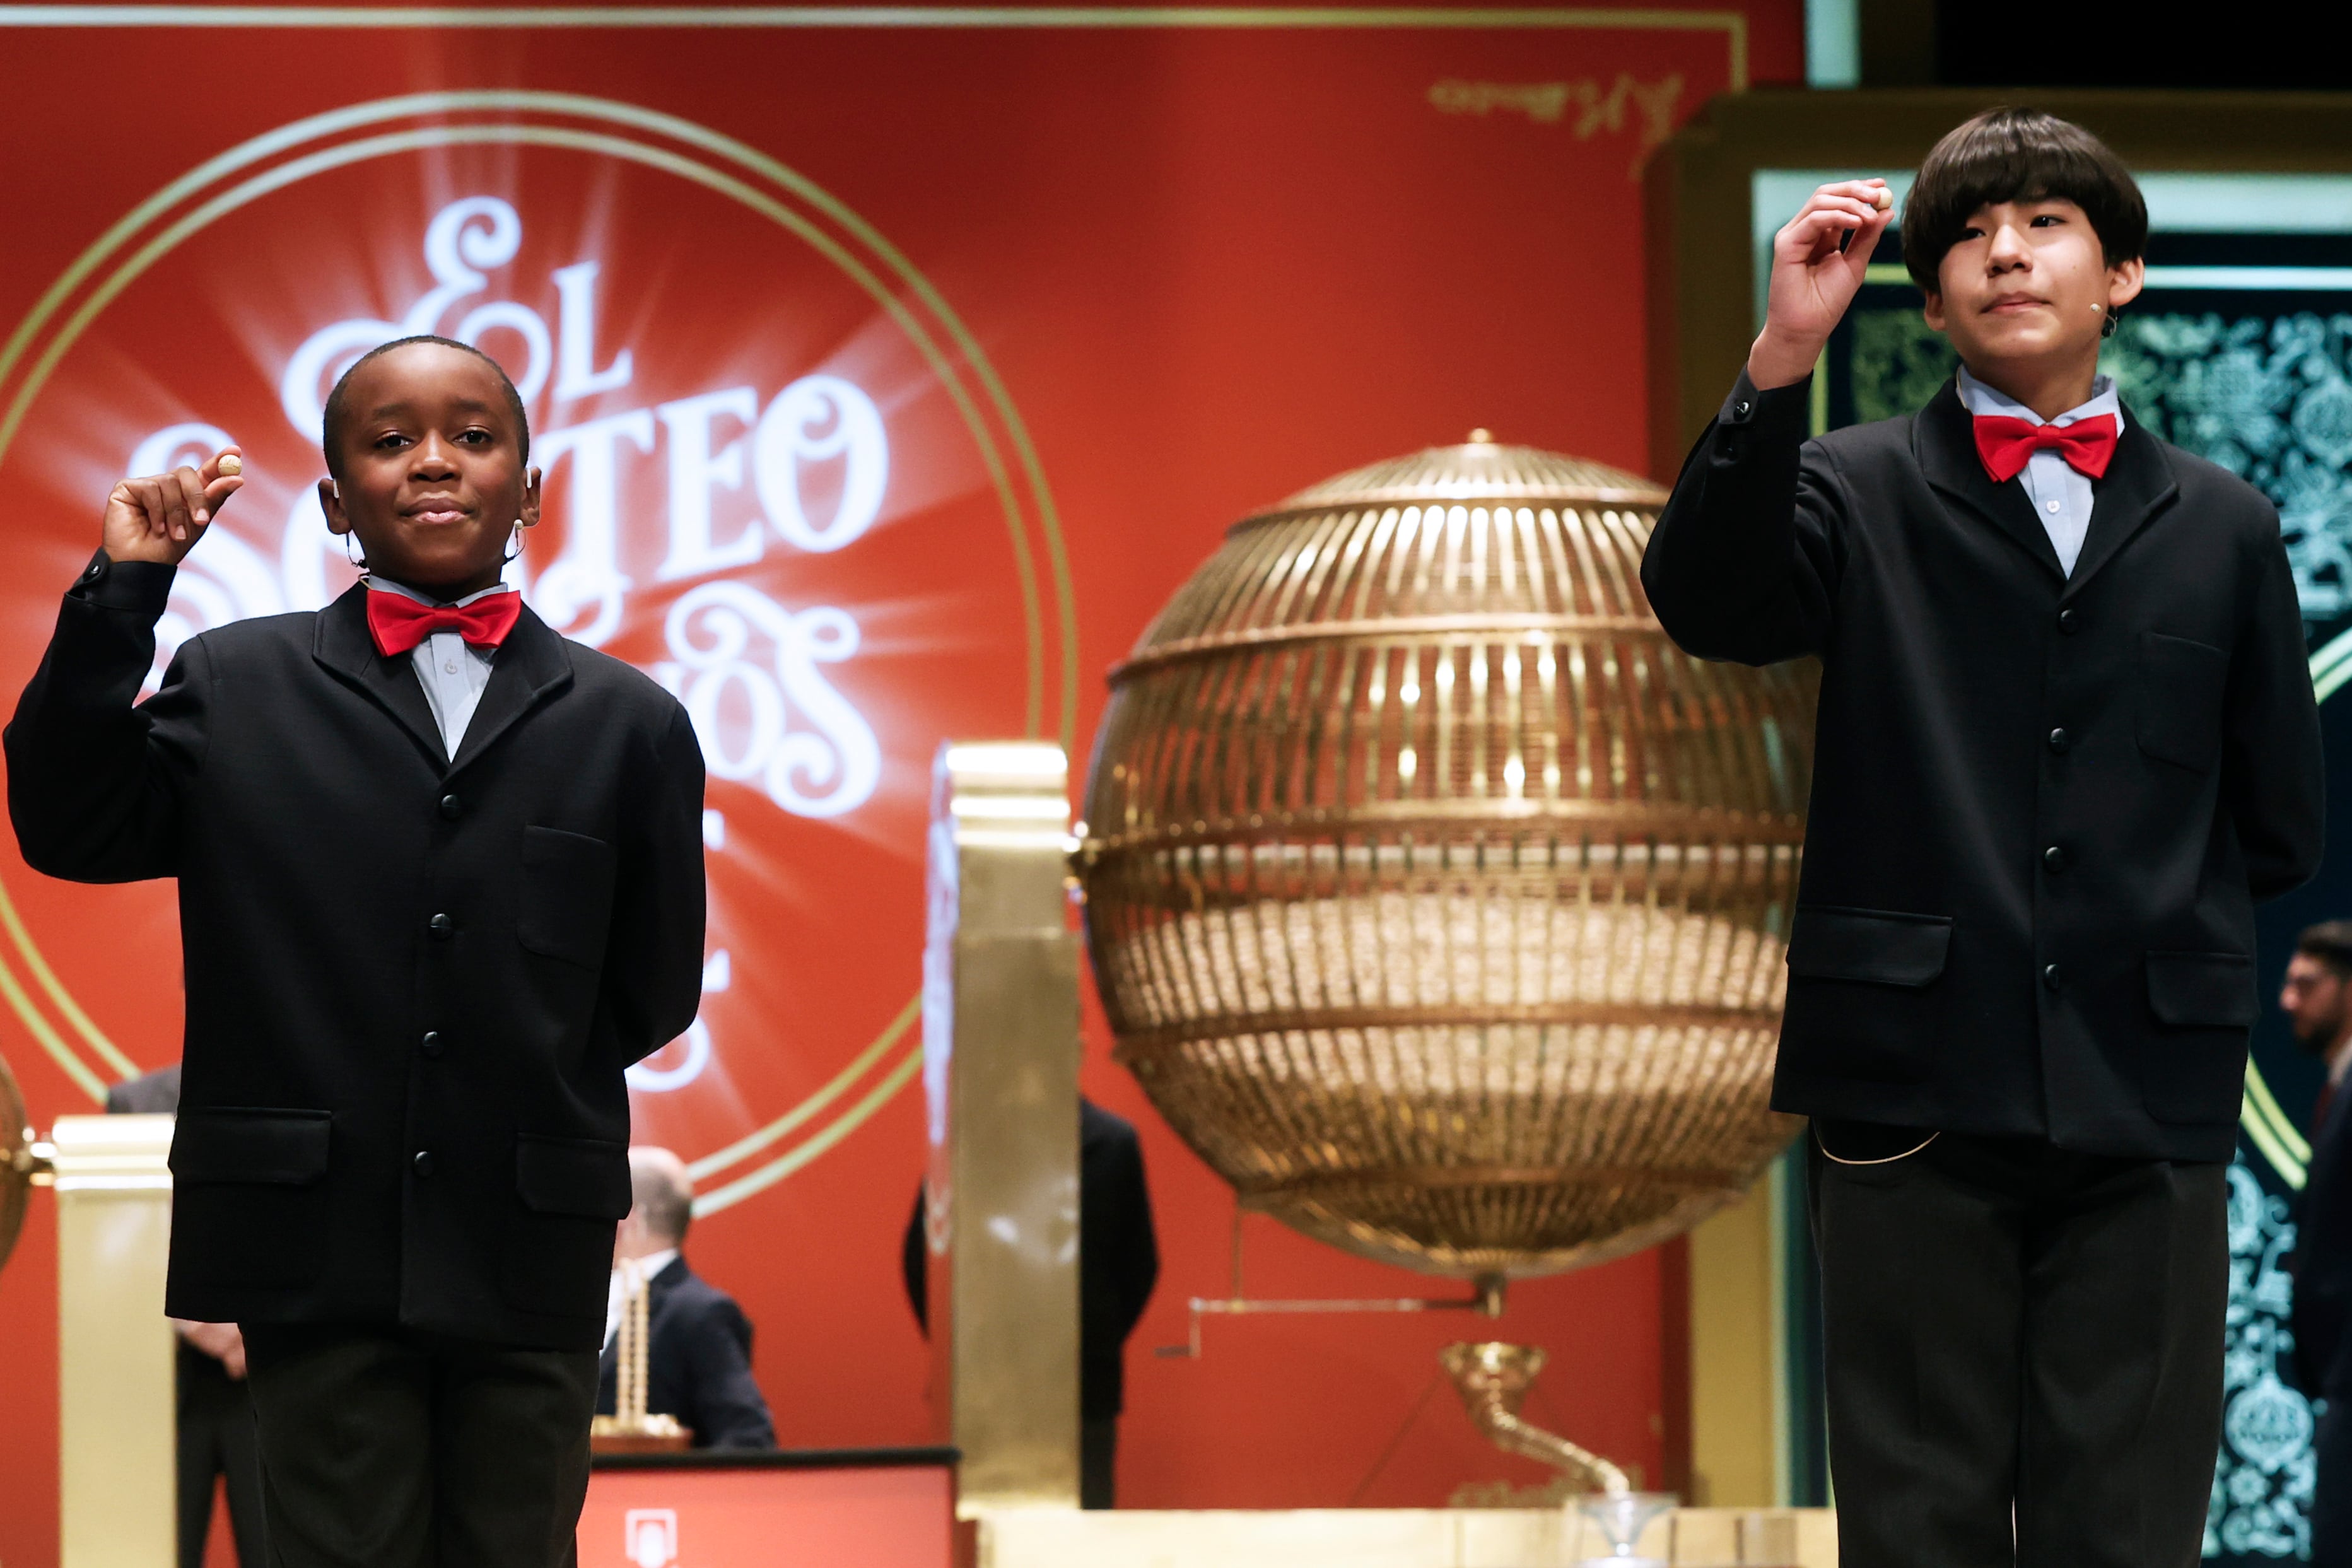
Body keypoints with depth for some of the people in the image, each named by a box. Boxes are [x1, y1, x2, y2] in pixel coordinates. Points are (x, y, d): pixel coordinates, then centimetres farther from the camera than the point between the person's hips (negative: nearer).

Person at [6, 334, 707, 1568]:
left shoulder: (628, 724, 6)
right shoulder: (234, 688, 7)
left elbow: (653, 993, 9)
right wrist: (122, 589, -7)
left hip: (528, 1262, 1)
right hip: (317, 1247, -1)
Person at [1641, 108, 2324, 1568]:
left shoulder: (2221, 527, 12)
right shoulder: (1863, 494, 6)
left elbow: (2278, 827, 16)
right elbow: (1705, 601, -14)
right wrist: (1781, 357, -23)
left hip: (2149, 1106, 1)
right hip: (1917, 1085, -1)